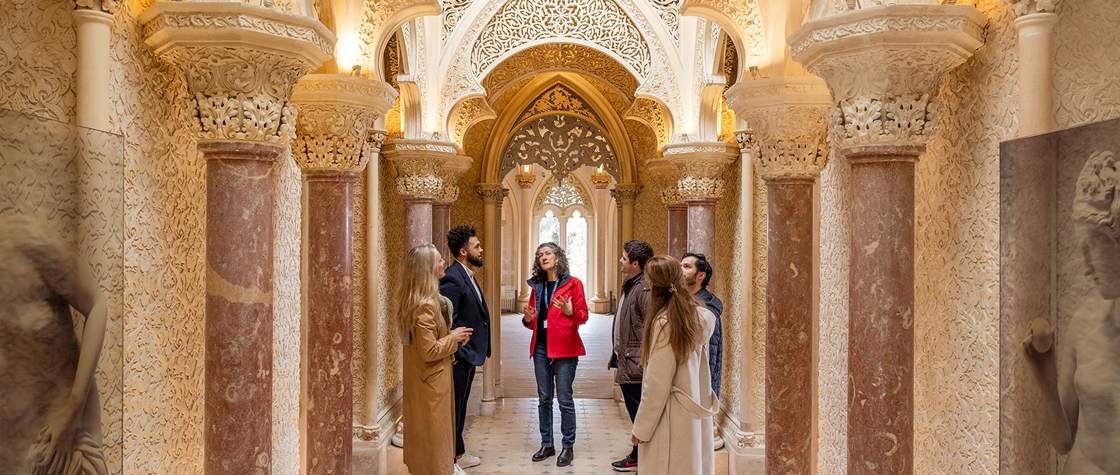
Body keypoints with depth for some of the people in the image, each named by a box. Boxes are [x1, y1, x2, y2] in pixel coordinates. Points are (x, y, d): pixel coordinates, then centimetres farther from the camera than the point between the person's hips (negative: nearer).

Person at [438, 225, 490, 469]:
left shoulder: (467, 275, 10)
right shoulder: (452, 278, -21)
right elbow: (448, 321, -25)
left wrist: (479, 349, 13)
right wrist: (455, 353, -19)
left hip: (469, 352, 10)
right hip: (459, 356, -10)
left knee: (460, 405, 20)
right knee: (454, 406, 5)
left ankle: (458, 451, 34)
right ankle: (453, 456, 19)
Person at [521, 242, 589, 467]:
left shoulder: (573, 283, -5)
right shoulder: (537, 286, 10)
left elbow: (584, 316, -7)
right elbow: (534, 322, 15)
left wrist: (570, 311, -27)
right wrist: (528, 319, -7)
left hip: (564, 348, -5)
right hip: (541, 347, 5)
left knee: (564, 399, -1)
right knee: (544, 398, 11)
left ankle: (568, 447, 11)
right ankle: (546, 444, 22)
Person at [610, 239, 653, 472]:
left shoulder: (644, 289, -19)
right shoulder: (629, 284, 11)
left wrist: (641, 361, -21)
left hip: (634, 363, -10)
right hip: (624, 359, 10)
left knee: (639, 412, 3)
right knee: (634, 411, 19)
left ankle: (639, 458, 16)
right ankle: (638, 455, 32)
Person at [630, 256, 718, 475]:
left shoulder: (664, 322, -20)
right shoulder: (699, 315, -1)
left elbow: (657, 382, -19)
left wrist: (642, 427, -11)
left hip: (671, 416, -7)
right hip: (694, 411, 7)